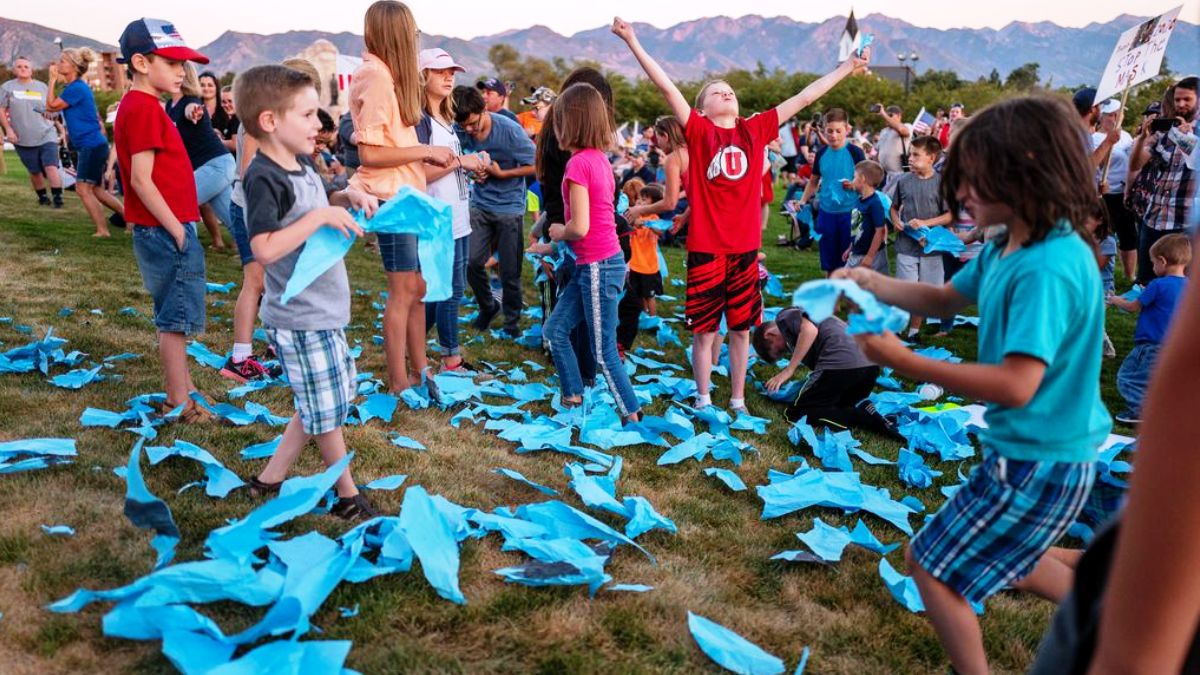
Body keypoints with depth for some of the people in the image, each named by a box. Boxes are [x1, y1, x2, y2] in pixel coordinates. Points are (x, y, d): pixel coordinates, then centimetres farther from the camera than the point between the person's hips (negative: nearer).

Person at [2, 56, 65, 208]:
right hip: (23, 138, 0)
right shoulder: (7, 87, 4)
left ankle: (58, 197, -12)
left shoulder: (42, 87, 9)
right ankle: (42, 196, 24)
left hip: (46, 135, 0)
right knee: (34, 171, 8)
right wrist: (8, 129, -6)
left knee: (51, 167, -14)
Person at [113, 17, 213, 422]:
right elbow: (141, 181, -20)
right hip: (165, 231, -10)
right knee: (176, 316, -2)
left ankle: (180, 386, 29)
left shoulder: (142, 106, 15)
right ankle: (180, 403, 7)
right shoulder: (143, 108, -15)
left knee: (173, 315, 17)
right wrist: (178, 231, -18)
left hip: (165, 229, 10)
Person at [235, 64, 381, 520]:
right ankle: (348, 498, 24)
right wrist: (322, 216, -27)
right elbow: (265, 249, -29)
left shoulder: (302, 165, 9)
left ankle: (269, 481, 30)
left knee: (330, 401, 20)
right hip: (301, 320, -10)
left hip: (323, 311, 10)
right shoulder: (264, 177, -19)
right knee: (326, 412, 6)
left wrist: (345, 198, 8)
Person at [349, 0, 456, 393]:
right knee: (403, 289, -3)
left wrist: (429, 158, 4)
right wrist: (425, 151, -15)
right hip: (389, 198, -9)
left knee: (417, 287, 14)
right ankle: (398, 385, 8)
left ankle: (420, 371, 25)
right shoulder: (374, 75, -14)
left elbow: (393, 144, 13)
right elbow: (370, 153, -19)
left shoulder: (387, 74, 14)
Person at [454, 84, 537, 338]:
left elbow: (534, 166, -12)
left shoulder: (510, 130, -17)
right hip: (480, 205, 4)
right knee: (472, 261, -5)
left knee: (509, 271, 2)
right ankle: (488, 306, 22)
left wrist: (500, 173, -16)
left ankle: (511, 320, 22)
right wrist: (473, 171, -9)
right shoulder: (461, 132, -6)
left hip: (509, 207, -3)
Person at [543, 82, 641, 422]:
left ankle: (633, 416, 11)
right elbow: (595, 215, 10)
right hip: (592, 264, 9)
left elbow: (579, 227, -22)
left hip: (598, 267, -9)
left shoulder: (579, 163, -17)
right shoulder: (600, 158, 9)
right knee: (556, 329, 17)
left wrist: (559, 232, -3)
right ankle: (573, 397, 27)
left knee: (604, 353, 1)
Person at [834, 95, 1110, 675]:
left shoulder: (1047, 270, -29)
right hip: (1031, 449, 10)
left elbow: (1015, 386, -34)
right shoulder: (1007, 250, 1)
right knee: (1003, 558, 30)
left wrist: (903, 362, -30)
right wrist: (874, 284, -4)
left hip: (1040, 462, -10)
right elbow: (946, 300, 14)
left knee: (930, 562, 2)